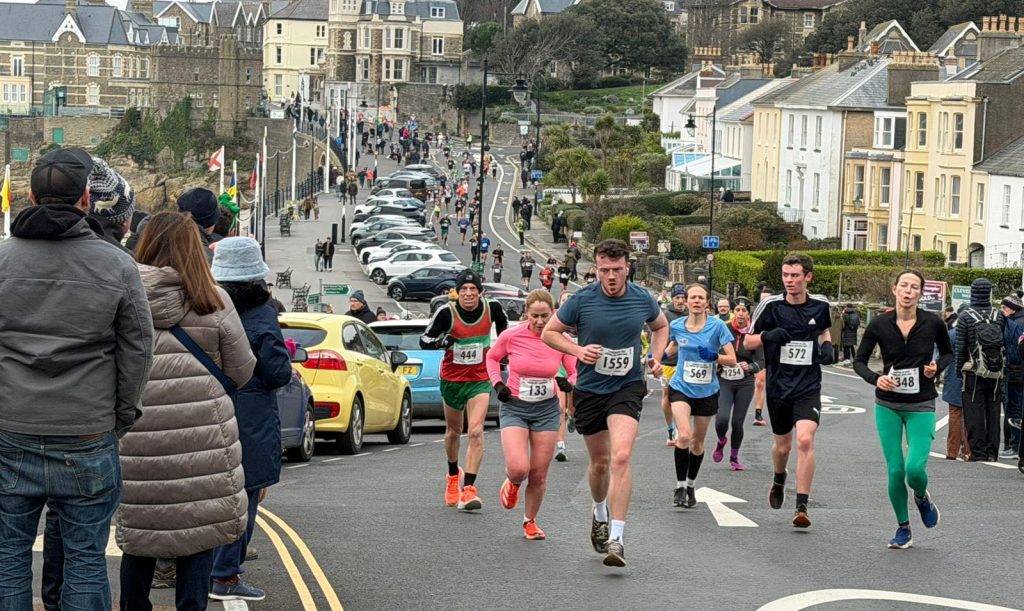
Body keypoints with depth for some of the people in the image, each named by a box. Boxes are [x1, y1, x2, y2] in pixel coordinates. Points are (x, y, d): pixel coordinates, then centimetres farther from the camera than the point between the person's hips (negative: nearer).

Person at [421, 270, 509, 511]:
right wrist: (443, 341, -31)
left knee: (476, 432, -17)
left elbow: (504, 329, 12)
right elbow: (424, 341, -11)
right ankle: (453, 474, 45)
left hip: (480, 379, -1)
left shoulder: (493, 308, -11)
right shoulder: (447, 313, -16)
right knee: (453, 432, 18)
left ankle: (468, 488, -20)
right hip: (452, 378, 1)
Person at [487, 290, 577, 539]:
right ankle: (512, 484, 20)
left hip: (547, 409, 2)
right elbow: (492, 357, 10)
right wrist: (497, 384, -4)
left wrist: (569, 383, -20)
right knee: (518, 468, -18)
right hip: (514, 408, -2)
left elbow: (576, 373, 2)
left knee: (539, 474, 4)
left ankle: (530, 521, 27)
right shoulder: (511, 336, -10)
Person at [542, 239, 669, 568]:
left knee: (621, 457, -20)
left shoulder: (643, 300, -3)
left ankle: (616, 538, -22)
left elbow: (661, 326, 19)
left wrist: (656, 357, 3)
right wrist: (578, 350, -13)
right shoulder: (582, 300, -9)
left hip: (628, 387, -1)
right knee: (600, 461, 14)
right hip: (589, 390, 1)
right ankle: (600, 512, 47)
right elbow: (549, 332, 3)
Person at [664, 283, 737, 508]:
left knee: (698, 442, 12)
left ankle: (690, 485, 32)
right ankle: (680, 486, -8)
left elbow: (732, 360, -11)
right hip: (681, 388, 0)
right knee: (684, 435, -20)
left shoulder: (717, 325, -10)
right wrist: (659, 355, 3)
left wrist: (714, 356, -28)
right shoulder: (676, 326, -3)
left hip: (707, 391, 0)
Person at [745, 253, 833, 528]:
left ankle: (802, 507, -16)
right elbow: (748, 342, 1)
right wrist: (767, 336, -20)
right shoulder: (771, 306, -6)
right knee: (783, 445, 14)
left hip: (808, 387, -1)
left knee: (805, 440, -19)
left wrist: (827, 346, 1)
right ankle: (779, 481, 49)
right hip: (778, 387, 1)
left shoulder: (820, 306, 0)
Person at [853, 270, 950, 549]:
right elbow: (859, 361, 2)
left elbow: (948, 353, 11)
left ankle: (922, 498, 22)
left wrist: (937, 366, -9)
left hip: (921, 406, -1)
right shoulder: (880, 324, -6)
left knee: (915, 468, -15)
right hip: (888, 405, 1)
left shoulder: (933, 323, -7)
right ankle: (903, 529, 18)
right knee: (895, 470, -1)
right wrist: (875, 379, -17)